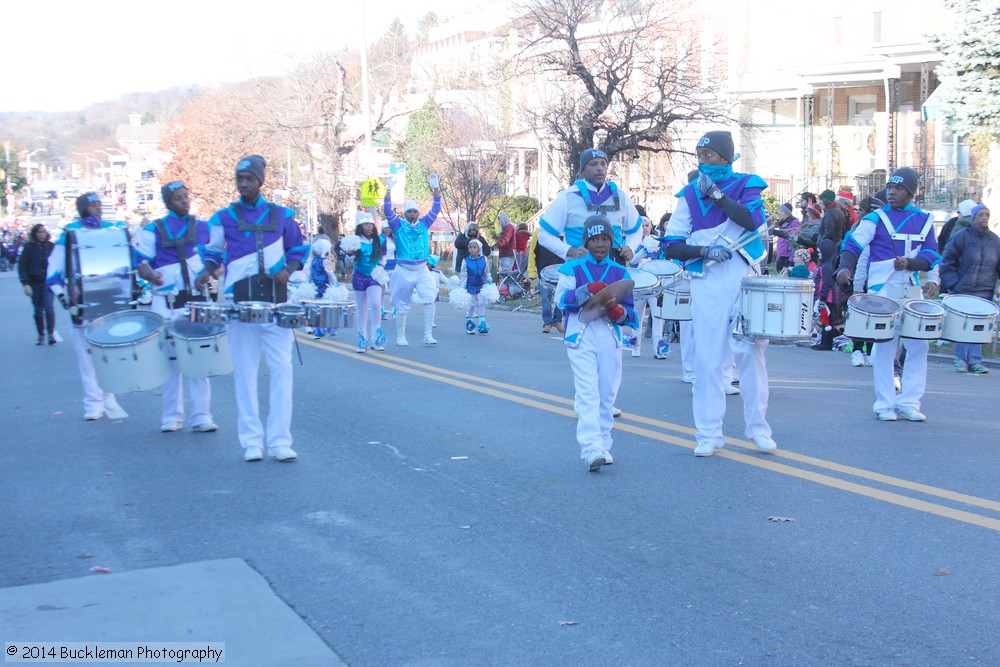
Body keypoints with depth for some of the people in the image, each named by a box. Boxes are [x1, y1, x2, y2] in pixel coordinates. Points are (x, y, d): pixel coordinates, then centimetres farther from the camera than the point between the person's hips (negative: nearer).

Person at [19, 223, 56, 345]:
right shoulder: (29, 247, 0)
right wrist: (25, 283, -8)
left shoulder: (52, 246, 1)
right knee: (38, 310, 6)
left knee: (48, 306, -16)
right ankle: (41, 336, 16)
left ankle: (51, 333, -10)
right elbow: (22, 266, 0)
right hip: (34, 282, 1)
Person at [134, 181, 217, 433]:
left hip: (197, 301, 1)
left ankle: (201, 416, 1)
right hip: (166, 304, -1)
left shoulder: (204, 228, 13)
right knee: (170, 360, 1)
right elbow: (139, 262, 3)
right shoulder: (153, 230, 7)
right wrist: (149, 275, -17)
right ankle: (171, 416, 11)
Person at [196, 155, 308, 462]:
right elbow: (214, 252, 14)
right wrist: (206, 272, -6)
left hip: (276, 301, 0)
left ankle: (279, 441, 1)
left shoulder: (282, 215, 9)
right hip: (241, 303, 0)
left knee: (281, 370, -3)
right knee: (245, 372, 2)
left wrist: (287, 270, -4)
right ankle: (251, 441, 9)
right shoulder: (224, 217, 7)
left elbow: (298, 250, 15)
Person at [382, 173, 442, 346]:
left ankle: (428, 335, -9)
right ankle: (400, 336, 20)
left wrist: (436, 189, -6)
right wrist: (388, 191, -24)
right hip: (403, 271, -2)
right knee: (402, 306, 6)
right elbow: (388, 211, -13)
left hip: (422, 270, 2)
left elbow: (436, 209, 3)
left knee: (429, 300, -13)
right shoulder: (398, 225, -1)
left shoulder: (424, 224, 6)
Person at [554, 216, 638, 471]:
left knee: (607, 394, 7)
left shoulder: (620, 272, 12)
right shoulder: (573, 268, 6)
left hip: (610, 337, 3)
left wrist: (619, 312, -13)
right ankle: (591, 449, -19)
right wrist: (588, 290, -24)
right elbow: (561, 298, -9)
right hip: (580, 335, -3)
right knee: (587, 393, -13)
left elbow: (630, 312, 10)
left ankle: (603, 446, 18)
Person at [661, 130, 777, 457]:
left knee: (751, 350, 0)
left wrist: (715, 193, -10)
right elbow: (671, 246, 5)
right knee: (708, 357, -1)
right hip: (706, 283, 1)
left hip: (745, 279, -1)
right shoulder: (690, 194, 9)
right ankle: (709, 434, 5)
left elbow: (752, 220, -16)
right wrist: (704, 251, -11)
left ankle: (758, 426, 14)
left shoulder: (746, 184, 6)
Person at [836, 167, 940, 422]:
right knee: (885, 346, -1)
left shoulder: (924, 221, 11)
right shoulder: (875, 219, 1)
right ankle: (885, 404, 7)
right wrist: (845, 267, -28)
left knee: (918, 346, 2)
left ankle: (908, 402, 12)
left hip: (912, 291, 4)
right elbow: (853, 245, -9)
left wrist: (909, 263, -13)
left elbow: (930, 257, 7)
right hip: (883, 290, -4)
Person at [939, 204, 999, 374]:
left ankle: (975, 360, 7)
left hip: (984, 293, 3)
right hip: (962, 292, -3)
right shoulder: (961, 237, -2)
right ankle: (960, 359, 11)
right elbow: (947, 262, -1)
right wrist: (953, 285, -8)